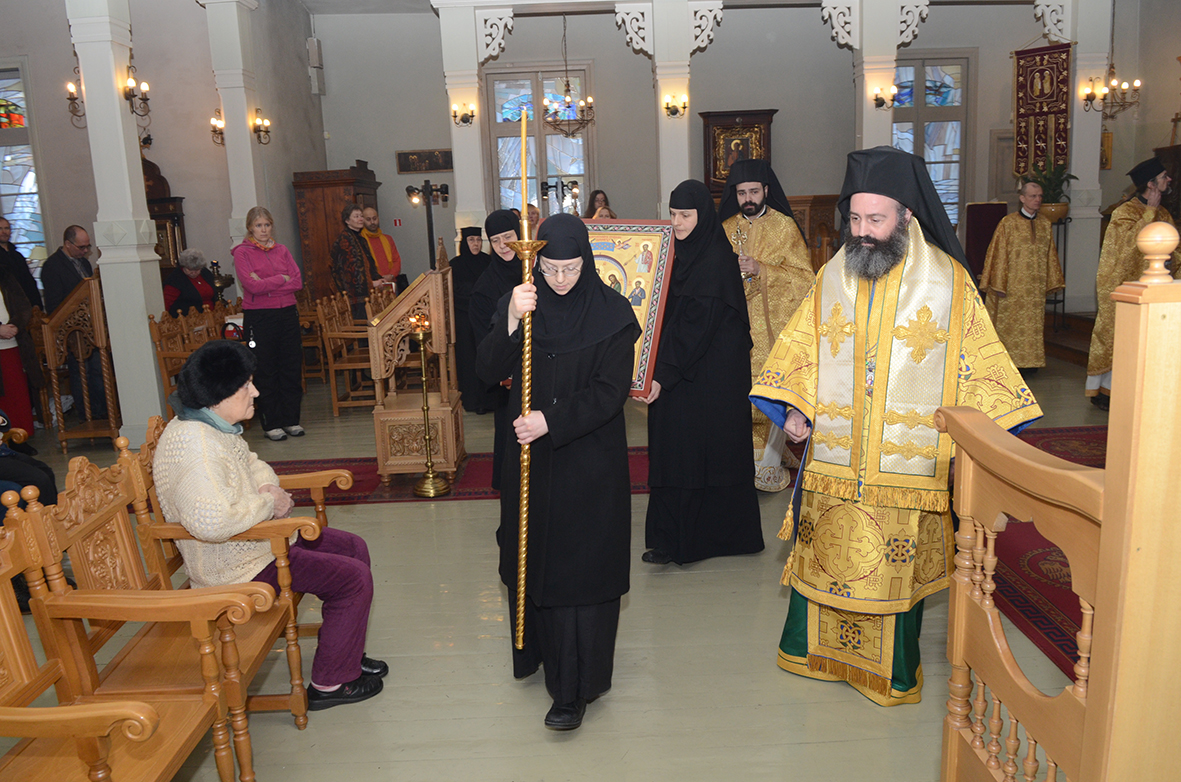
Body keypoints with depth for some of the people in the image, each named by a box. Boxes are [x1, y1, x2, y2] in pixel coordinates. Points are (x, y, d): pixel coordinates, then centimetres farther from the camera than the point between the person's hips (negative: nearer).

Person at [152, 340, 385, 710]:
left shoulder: (216, 426, 5)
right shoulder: (196, 446, -29)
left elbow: (251, 464, 22)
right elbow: (211, 521, -41)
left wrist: (270, 487, -2)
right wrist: (267, 504, -24)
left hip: (256, 538, 11)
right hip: (236, 568, -11)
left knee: (353, 548, 16)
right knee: (354, 579, -11)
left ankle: (347, 654, 29)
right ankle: (330, 683, 5)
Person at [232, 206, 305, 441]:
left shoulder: (281, 250, 11)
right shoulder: (242, 252, -1)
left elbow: (298, 281, 0)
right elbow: (252, 285, -14)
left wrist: (267, 285, -10)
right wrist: (282, 279, -6)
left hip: (287, 314, 4)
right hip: (259, 318, -4)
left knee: (292, 368, 6)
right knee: (265, 371, 2)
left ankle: (291, 420, 17)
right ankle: (271, 424, 10)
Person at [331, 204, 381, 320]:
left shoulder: (360, 239, 20)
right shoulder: (345, 239, -8)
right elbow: (351, 266, -14)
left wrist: (377, 278, 5)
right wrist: (371, 283, -12)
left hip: (365, 292, 8)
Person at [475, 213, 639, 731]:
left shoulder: (611, 313, -9)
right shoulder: (520, 303, 0)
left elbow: (611, 391, -12)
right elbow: (489, 371, -7)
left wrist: (552, 420, -22)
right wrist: (511, 323, -23)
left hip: (589, 459, -3)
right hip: (531, 456, 4)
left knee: (580, 564, -1)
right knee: (533, 551, 15)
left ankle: (574, 687, 10)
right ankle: (537, 648, 39)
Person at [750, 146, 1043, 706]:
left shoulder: (948, 281, -3)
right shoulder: (832, 277, 5)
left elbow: (978, 364, 0)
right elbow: (799, 348, 9)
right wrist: (793, 410, -4)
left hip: (906, 464, -2)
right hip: (833, 458, 2)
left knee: (895, 569, 9)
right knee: (825, 555, 12)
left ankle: (893, 671, 29)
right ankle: (816, 648, 34)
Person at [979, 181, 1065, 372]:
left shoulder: (1045, 224, 9)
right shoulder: (1008, 223, -6)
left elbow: (1050, 255, 13)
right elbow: (999, 255, -7)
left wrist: (1051, 282, 10)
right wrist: (998, 284, -12)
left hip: (1035, 288, 5)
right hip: (1012, 286, -4)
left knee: (1033, 323, 7)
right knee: (1009, 323, 0)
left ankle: (1030, 360, 16)